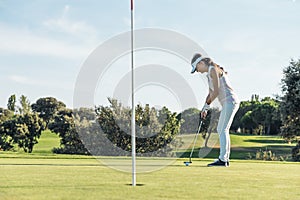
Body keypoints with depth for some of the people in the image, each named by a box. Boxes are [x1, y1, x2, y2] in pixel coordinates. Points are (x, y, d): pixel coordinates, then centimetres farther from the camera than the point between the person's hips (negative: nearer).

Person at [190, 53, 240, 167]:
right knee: (221, 130, 11)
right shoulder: (209, 74, 19)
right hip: (227, 103, 10)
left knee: (223, 130, -12)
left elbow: (216, 91, -16)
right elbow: (211, 93, 22)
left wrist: (207, 105, -4)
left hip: (230, 101, -10)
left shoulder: (213, 70, -11)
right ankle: (226, 158, 13)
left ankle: (222, 160, -13)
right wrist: (204, 108, 14)